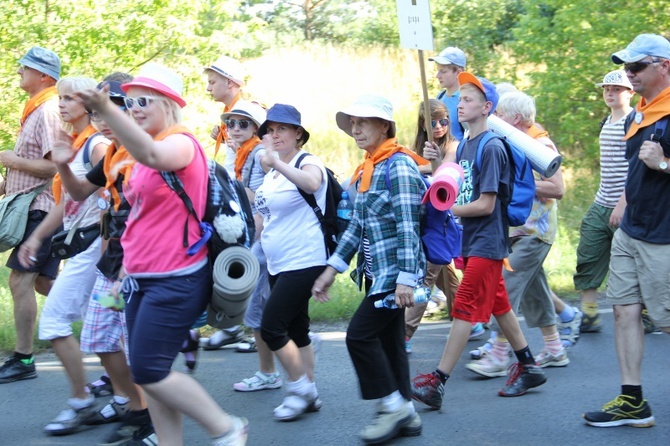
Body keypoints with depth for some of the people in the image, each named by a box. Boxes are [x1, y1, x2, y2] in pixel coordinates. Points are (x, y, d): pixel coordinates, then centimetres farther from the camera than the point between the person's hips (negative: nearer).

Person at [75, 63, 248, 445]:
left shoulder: (181, 143, -12)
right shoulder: (147, 151, 15)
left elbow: (152, 154, -38)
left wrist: (106, 109, -52)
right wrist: (128, 272, 21)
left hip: (175, 280, -9)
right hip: (144, 280, 9)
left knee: (149, 372, -9)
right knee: (149, 374, 8)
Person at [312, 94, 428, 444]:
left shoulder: (398, 165, -14)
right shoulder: (367, 169, 13)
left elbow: (408, 226, -19)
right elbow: (357, 225, 17)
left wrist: (406, 278, -23)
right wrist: (332, 270, 14)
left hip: (395, 270, -9)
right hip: (376, 270, 9)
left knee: (360, 334, -10)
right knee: (388, 340, 10)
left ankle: (394, 405, 1)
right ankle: (404, 414, 17)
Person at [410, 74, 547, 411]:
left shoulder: (491, 148, -15)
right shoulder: (465, 145, 12)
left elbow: (485, 204, -19)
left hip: (486, 241, -9)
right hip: (472, 241, 9)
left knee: (466, 308, -9)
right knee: (498, 305, 14)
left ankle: (438, 382, -11)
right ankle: (528, 367, 25)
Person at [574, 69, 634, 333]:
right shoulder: (607, 123, 15)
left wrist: (622, 204, -21)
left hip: (624, 209, -8)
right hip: (601, 206, 8)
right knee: (588, 261, 3)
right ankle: (588, 317, 7)